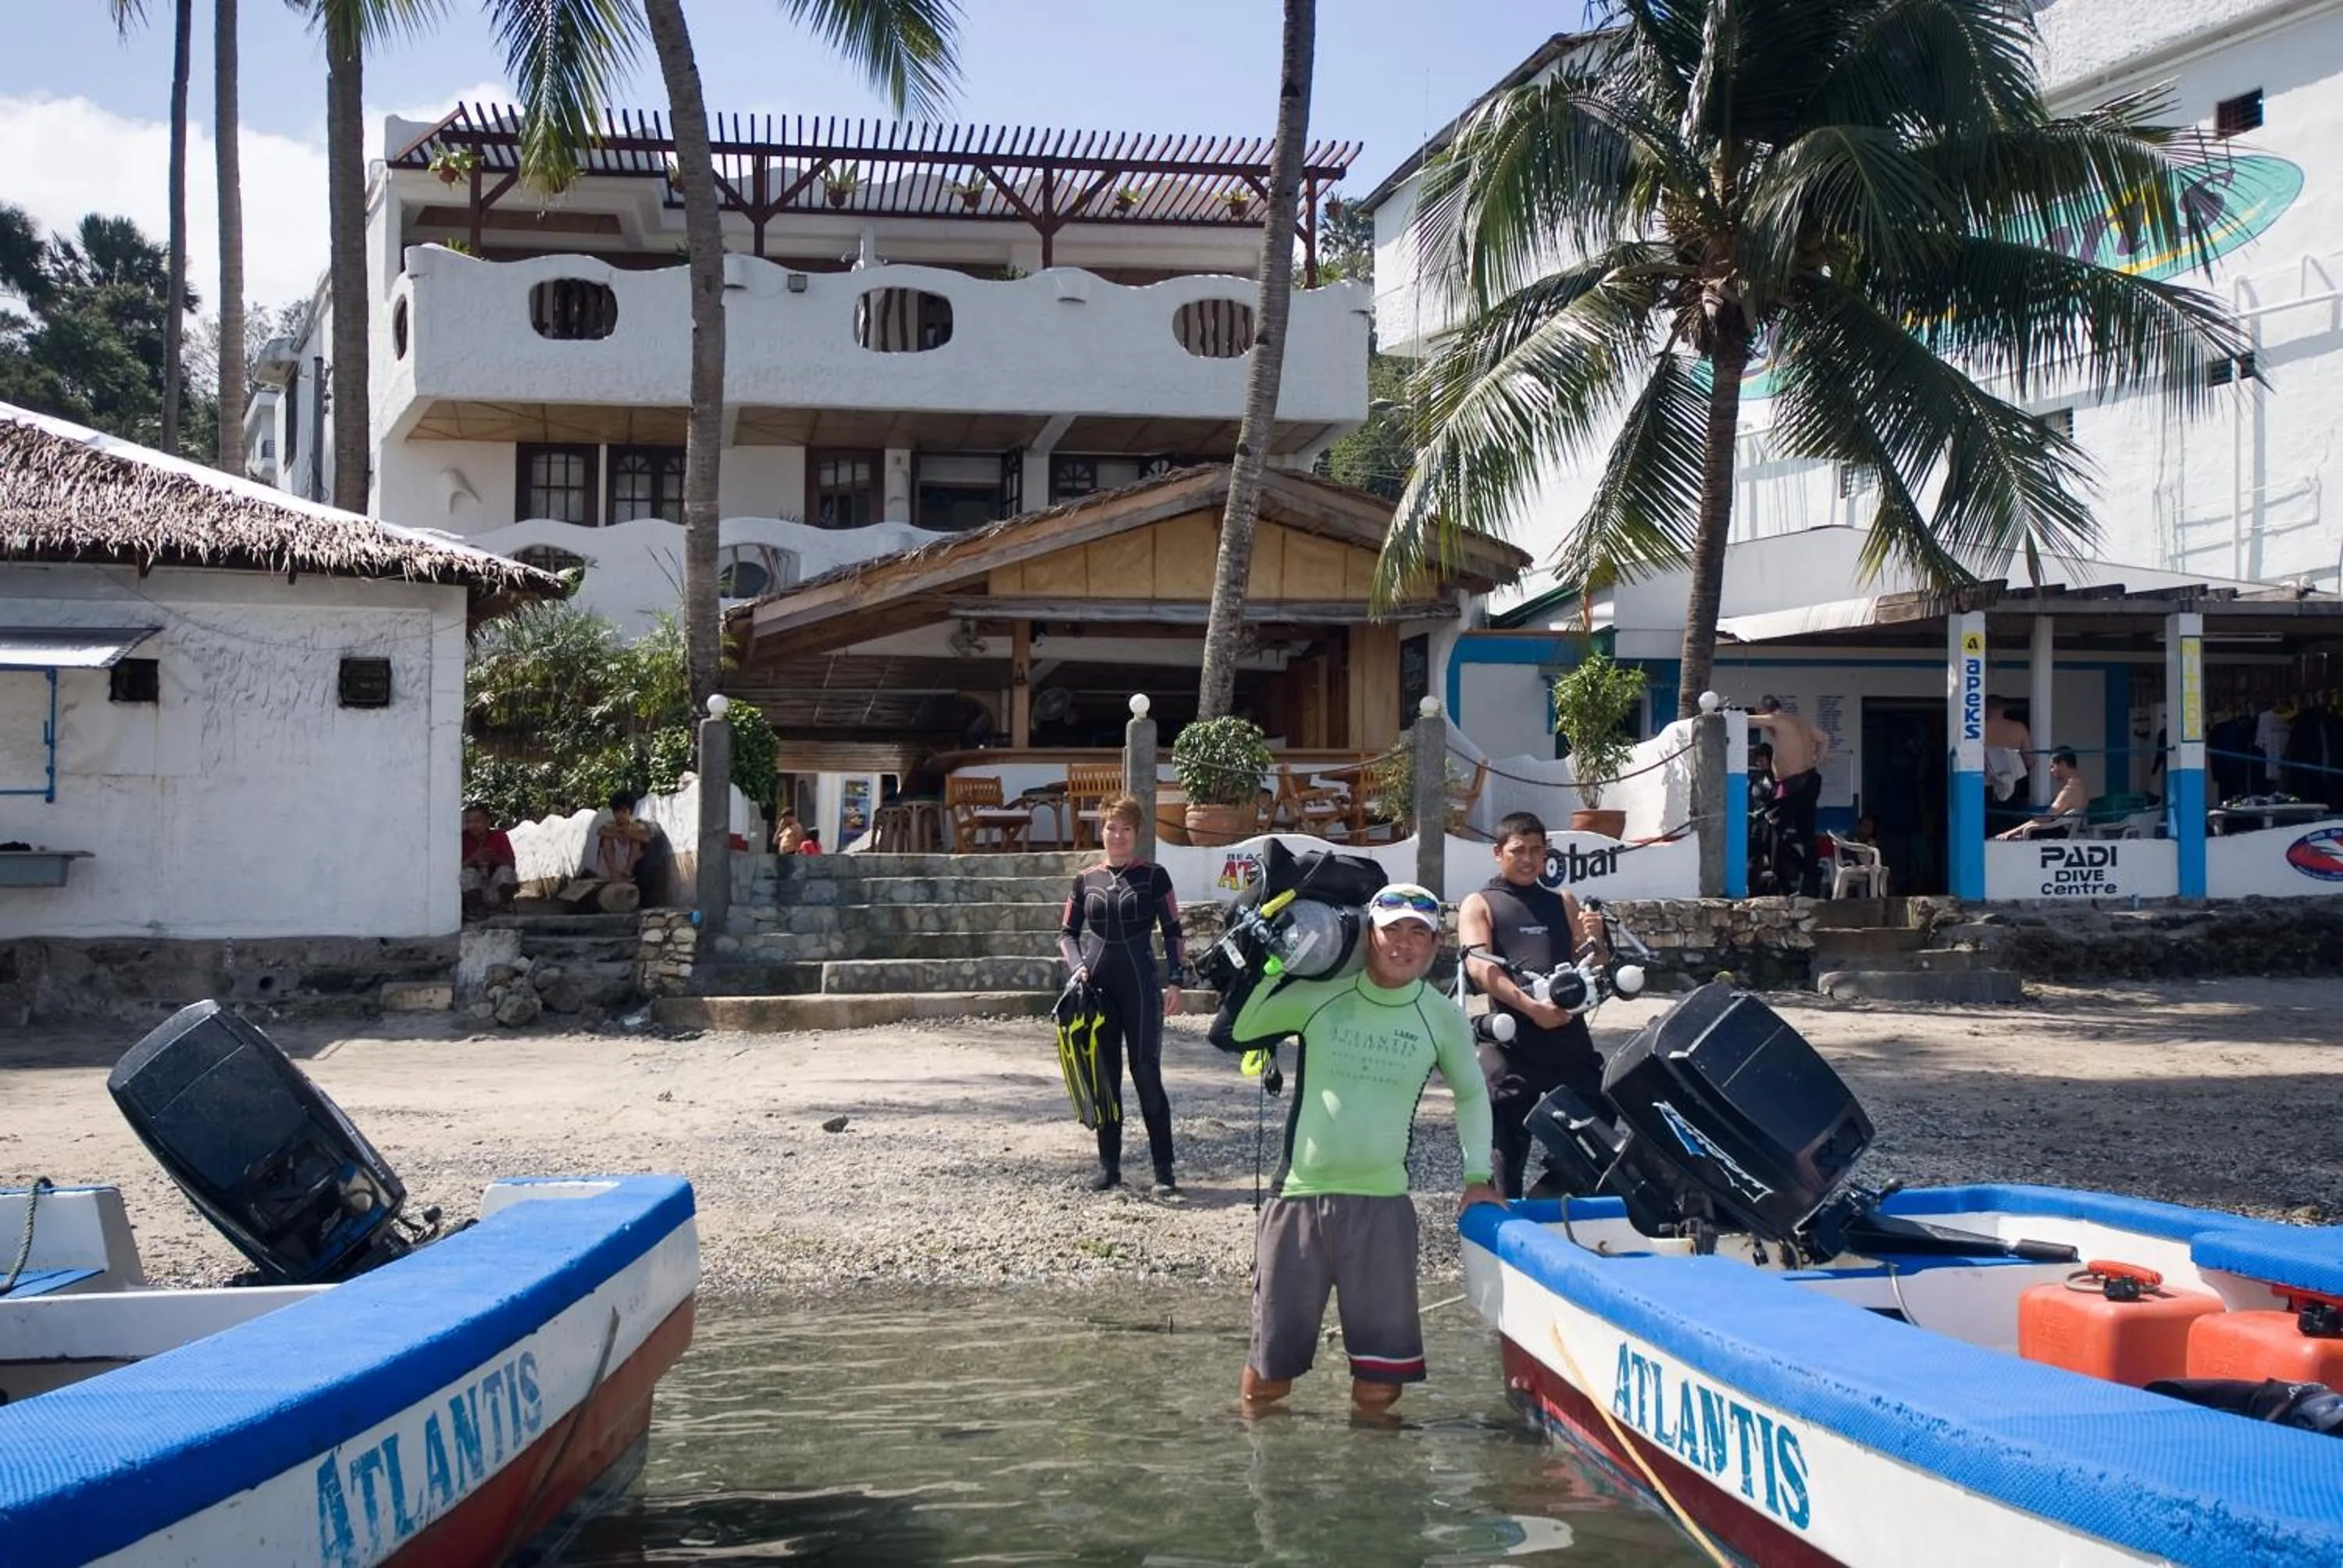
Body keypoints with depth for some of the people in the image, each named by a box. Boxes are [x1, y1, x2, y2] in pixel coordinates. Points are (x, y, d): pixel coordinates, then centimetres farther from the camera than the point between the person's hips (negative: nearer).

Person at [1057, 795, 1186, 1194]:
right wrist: (1077, 965, -5)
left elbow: (1172, 932, 3)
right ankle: (1109, 1166, 13)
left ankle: (1164, 1172, -5)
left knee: (1147, 1075, -7)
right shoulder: (1085, 880, 8)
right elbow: (1067, 933, 13)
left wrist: (1175, 981, -6)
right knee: (1104, 1079, 6)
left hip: (1140, 985, -3)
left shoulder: (1153, 877, 2)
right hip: (1097, 987, 3)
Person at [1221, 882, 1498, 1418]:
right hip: (1300, 1197, -1)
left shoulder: (1443, 1018, 3)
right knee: (1266, 1381, 5)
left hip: (1382, 1205, 1)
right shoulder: (1319, 997, -1)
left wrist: (1477, 1177, 12)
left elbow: (1472, 1093, 19)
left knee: (1378, 1387, 0)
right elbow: (1237, 1032, 1)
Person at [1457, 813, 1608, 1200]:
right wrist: (1530, 1005, -23)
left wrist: (1595, 941, -1)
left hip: (1570, 1037, 4)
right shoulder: (1479, 905, 8)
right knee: (1507, 1150, -2)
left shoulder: (1563, 904, 22)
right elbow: (1479, 966, -9)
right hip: (1512, 1043, -4)